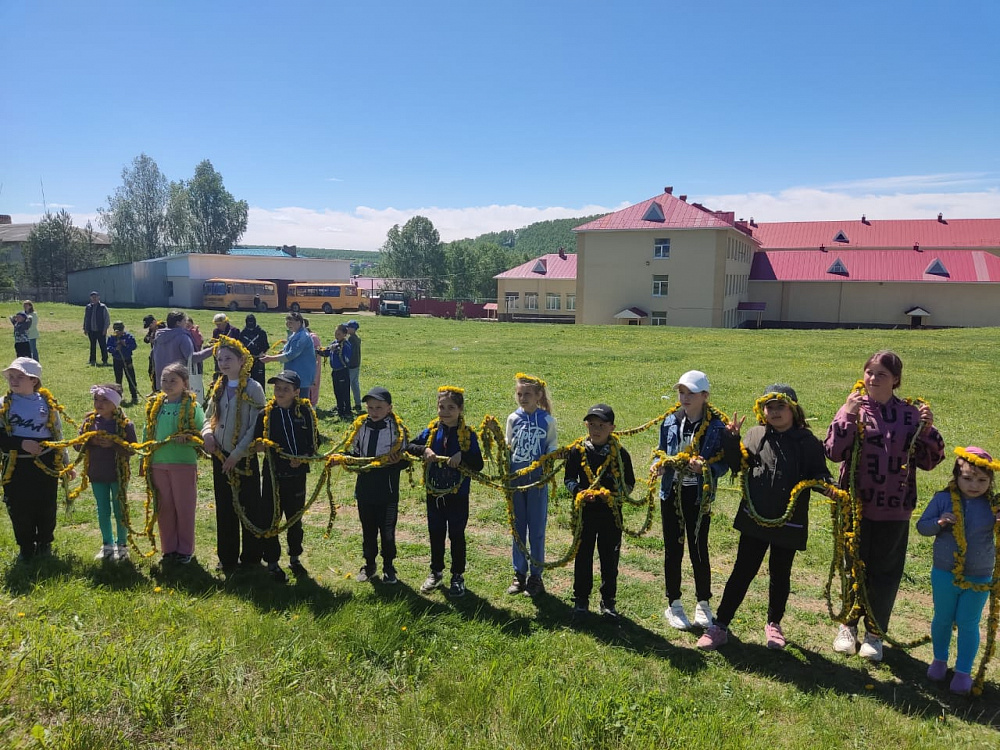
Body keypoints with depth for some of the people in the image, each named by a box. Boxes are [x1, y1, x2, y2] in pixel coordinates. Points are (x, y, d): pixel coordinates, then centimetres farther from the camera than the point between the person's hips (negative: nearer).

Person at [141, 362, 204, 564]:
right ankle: (168, 548, 23)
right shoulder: (155, 405, 9)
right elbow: (147, 433, 15)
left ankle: (185, 549, 16)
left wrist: (186, 438, -24)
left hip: (183, 463, -5)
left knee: (184, 507, 4)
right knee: (164, 507, 11)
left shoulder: (192, 405, -6)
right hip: (158, 463, 5)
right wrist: (143, 459, 12)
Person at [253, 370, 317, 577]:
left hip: (296, 473, 0)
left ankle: (295, 558, 29)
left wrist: (302, 458, -16)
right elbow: (257, 445, 3)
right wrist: (261, 446, -19)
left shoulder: (305, 412, -3)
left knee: (295, 518, 13)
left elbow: (313, 443, 0)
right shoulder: (266, 414, 0)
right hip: (273, 473, 0)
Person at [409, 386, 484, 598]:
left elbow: (478, 465, -13)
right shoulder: (431, 430, -2)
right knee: (436, 533, 16)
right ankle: (436, 572, 35)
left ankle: (458, 576, 27)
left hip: (458, 494, -3)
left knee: (456, 535, 10)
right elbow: (410, 446, 1)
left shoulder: (468, 435, -10)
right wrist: (423, 450, -18)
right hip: (434, 492, 3)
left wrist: (462, 456, -30)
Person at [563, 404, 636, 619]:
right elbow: (569, 479, 3)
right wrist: (579, 492, -16)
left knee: (610, 558, 10)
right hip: (585, 511, 1)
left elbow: (629, 483, 1)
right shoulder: (578, 451, -3)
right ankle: (581, 600, 25)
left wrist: (615, 494, -18)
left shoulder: (620, 454, -5)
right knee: (583, 556, 10)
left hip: (611, 513, 0)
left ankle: (608, 601, 26)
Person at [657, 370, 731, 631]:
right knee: (673, 550, 10)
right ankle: (674, 605, 24)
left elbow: (723, 463, -6)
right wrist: (658, 465, -11)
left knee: (699, 550, 6)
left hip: (699, 495, -3)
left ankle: (703, 604, 26)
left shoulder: (716, 426, -8)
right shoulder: (670, 421, 1)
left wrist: (706, 468, -26)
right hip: (671, 493, 3)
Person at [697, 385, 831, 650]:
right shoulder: (755, 435, 1)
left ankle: (773, 624, 37)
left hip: (789, 522, 0)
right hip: (755, 518, 0)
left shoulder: (807, 441, -2)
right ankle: (720, 625, 13)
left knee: (780, 574, 16)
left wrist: (827, 484, -24)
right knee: (742, 572, 5)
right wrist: (732, 439, -17)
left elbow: (818, 474, -3)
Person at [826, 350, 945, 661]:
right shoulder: (853, 409, -5)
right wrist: (848, 416, -22)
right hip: (855, 505, -1)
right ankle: (848, 625, 34)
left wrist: (928, 430, -13)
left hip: (894, 510, 1)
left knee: (886, 572, 11)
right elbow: (834, 451, -14)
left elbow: (929, 460, 2)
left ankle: (875, 633, 31)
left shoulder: (911, 414, 0)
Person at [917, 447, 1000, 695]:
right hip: (944, 574, 1)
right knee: (942, 619, 16)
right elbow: (922, 526, -3)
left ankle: (963, 671, 24)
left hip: (979, 579, 0)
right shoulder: (943, 499, -9)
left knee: (968, 624, 9)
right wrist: (939, 523, -23)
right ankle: (940, 660, 37)